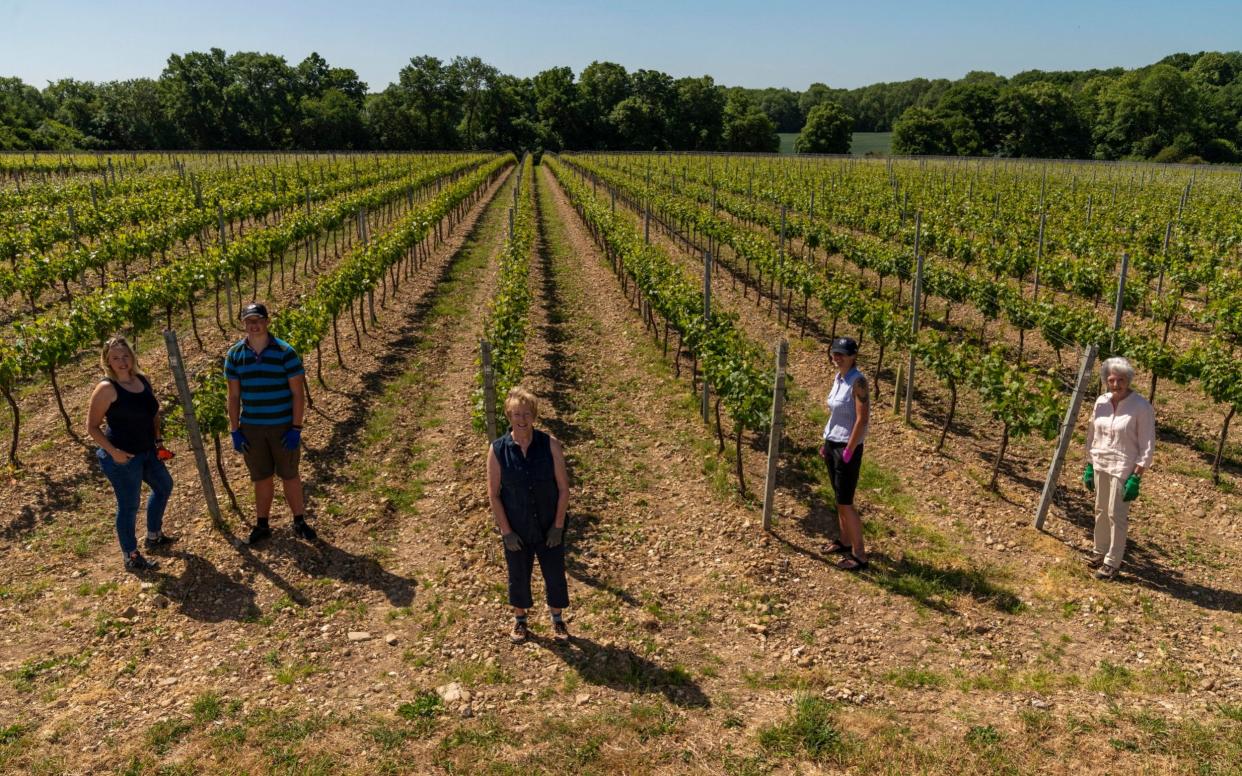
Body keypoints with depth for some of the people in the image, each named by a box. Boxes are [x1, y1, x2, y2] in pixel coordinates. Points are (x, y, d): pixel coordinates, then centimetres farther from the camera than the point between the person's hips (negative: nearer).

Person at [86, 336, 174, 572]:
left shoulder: (143, 380, 4)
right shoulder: (106, 388, -17)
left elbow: (153, 412, 19)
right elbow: (92, 426, -14)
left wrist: (158, 440, 12)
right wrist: (113, 452, -22)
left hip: (147, 451, 8)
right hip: (122, 457, -8)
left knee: (164, 486, 24)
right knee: (128, 506, 3)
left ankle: (153, 536, 43)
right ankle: (131, 558, 19)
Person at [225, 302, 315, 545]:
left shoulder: (285, 352, -9)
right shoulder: (235, 355, 0)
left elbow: (298, 393, -8)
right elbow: (234, 396, 5)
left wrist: (296, 428, -12)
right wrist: (235, 430, 2)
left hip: (283, 427, -2)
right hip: (251, 429, 2)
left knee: (290, 475, 9)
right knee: (261, 478, 13)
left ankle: (299, 522, 23)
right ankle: (262, 524, 28)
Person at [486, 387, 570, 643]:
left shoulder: (550, 444, -14)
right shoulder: (498, 450, -13)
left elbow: (563, 488, -8)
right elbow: (493, 494, -7)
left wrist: (558, 526, -9)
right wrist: (506, 531, -9)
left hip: (549, 526, 0)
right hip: (516, 529, 0)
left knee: (555, 573, 15)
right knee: (518, 575, 18)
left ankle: (557, 620, 39)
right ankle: (519, 619, 43)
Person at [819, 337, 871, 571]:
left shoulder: (858, 381, -18)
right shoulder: (838, 378, 7)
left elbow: (862, 419, -21)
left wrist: (849, 450, -20)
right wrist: (826, 442, 15)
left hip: (848, 447, -8)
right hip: (832, 444, 8)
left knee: (845, 502, -4)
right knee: (839, 498, 16)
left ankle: (859, 555, 5)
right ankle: (845, 541, 30)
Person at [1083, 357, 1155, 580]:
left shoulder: (1141, 407, -15)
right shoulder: (1101, 402, 0)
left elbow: (1147, 446, -12)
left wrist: (1136, 478, -15)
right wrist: (1088, 467, 10)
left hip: (1123, 469, -5)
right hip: (1100, 465, 5)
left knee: (1116, 515, 1)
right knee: (1101, 511, 16)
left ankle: (1112, 562, 13)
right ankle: (1100, 552, 31)